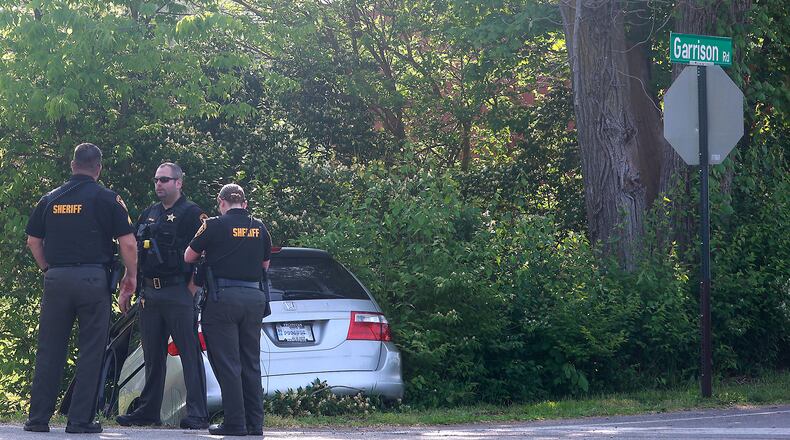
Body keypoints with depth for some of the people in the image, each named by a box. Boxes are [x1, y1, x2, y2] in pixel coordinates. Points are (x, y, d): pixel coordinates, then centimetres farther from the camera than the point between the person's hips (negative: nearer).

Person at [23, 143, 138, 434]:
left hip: (56, 278, 3)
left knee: (49, 349, 8)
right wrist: (131, 278, 7)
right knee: (90, 350, 3)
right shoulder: (108, 199, -1)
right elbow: (128, 244, -5)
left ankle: (38, 418, 8)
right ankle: (80, 419, 0)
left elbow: (33, 241, 12)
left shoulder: (50, 199, 10)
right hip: (93, 277, -3)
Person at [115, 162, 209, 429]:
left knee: (190, 354, -7)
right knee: (153, 355, 11)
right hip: (150, 294, 7)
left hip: (178, 292, -7)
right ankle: (148, 412, 17)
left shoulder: (192, 213, -3)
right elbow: (136, 251, 22)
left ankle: (197, 415, -8)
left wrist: (191, 290, -14)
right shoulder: (148, 215, 19)